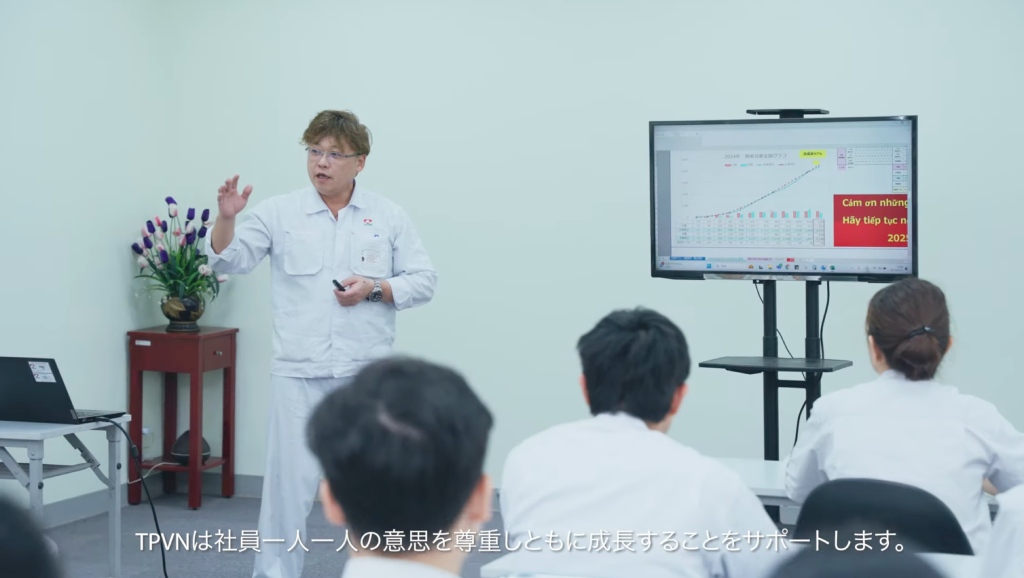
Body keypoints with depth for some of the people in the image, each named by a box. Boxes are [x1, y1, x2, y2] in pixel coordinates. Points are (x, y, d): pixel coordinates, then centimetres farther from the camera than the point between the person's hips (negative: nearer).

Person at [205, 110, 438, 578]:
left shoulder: (389, 217, 5)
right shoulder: (278, 213, 3)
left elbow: (423, 280, 4)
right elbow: (229, 261, -3)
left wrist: (374, 288, -12)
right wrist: (226, 218, -22)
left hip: (368, 375, 1)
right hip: (299, 375, -1)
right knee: (289, 482, -3)